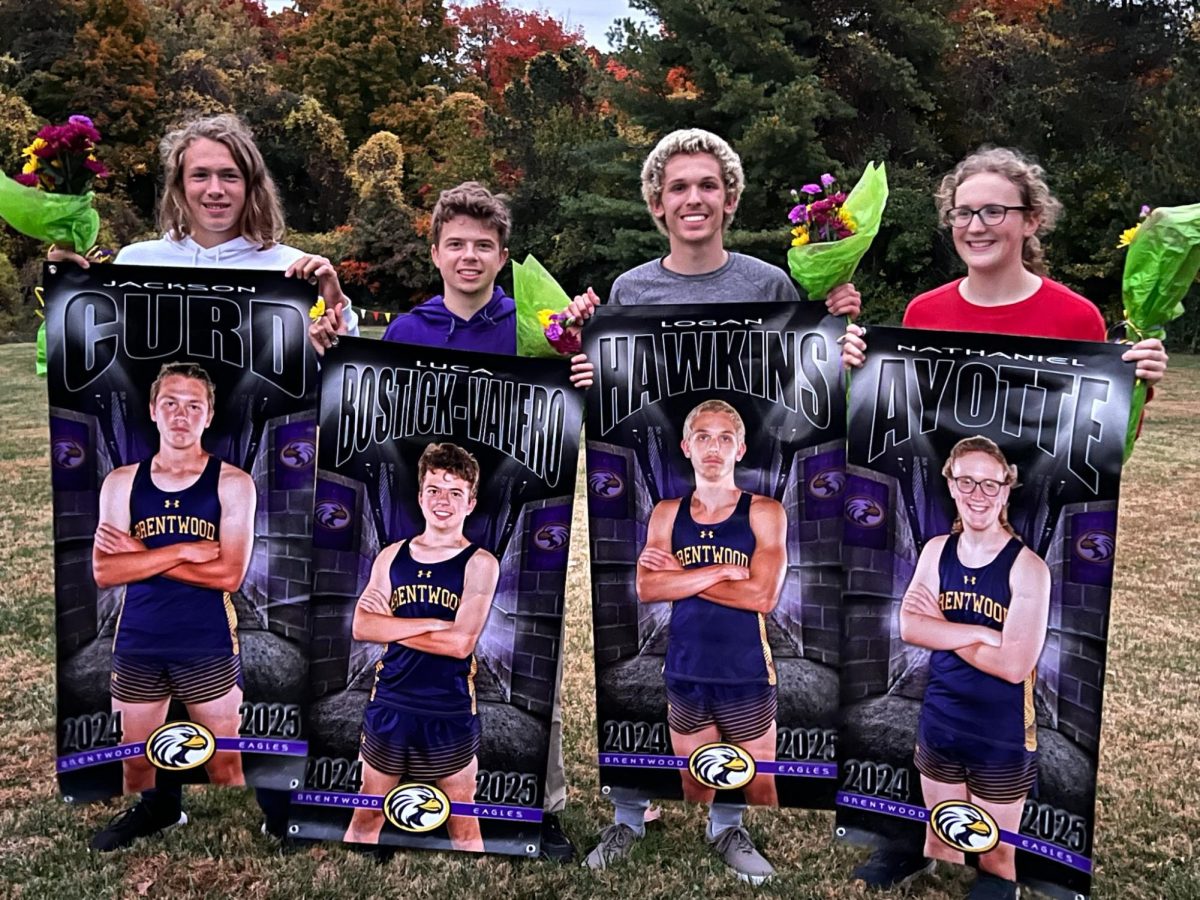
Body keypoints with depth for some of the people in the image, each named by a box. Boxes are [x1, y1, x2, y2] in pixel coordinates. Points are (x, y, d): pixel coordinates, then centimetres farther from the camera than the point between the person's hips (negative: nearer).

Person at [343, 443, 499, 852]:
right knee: (366, 817, 17)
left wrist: (392, 625, -11)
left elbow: (460, 643, -17)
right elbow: (362, 626, -7)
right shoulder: (392, 556, 4)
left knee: (462, 825, 12)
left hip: (450, 714, -3)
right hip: (389, 706, 3)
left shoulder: (480, 564, -7)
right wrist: (433, 623, -16)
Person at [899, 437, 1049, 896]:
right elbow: (908, 627, -13)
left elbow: (1014, 665, -23)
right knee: (938, 842, 21)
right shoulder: (936, 550, -1)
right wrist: (983, 633, -22)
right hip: (939, 723, 4)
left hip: (1002, 737, -4)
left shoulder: (1027, 567, -16)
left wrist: (941, 628, -16)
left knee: (996, 856, 13)